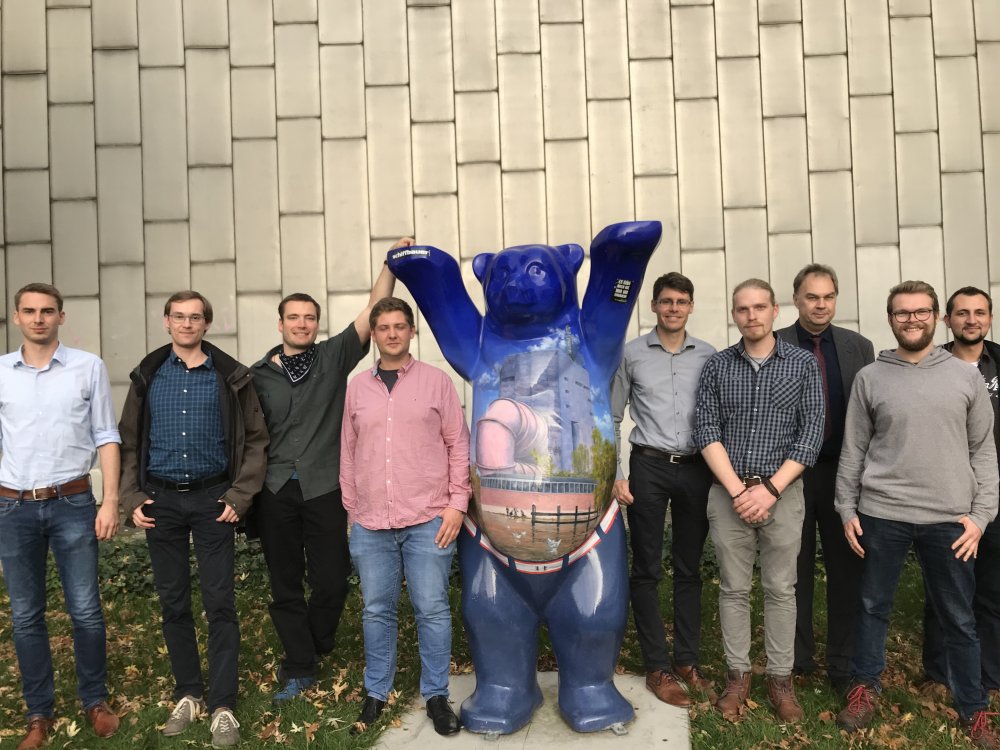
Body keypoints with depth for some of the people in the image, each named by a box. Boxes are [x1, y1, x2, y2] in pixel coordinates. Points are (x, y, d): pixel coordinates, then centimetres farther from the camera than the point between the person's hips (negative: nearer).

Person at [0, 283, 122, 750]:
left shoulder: (88, 367, -1)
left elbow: (106, 436, 0)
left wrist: (111, 501, -6)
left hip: (73, 503, -2)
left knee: (85, 611, 3)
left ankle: (95, 700, 22)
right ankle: (39, 712, 25)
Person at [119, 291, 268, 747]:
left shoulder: (230, 377, -1)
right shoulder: (148, 376, 6)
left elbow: (255, 440, -1)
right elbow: (129, 441, 8)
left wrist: (240, 496, -8)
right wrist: (131, 497, -1)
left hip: (211, 498, -2)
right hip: (161, 500, 3)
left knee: (219, 602, -1)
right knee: (173, 602, 10)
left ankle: (223, 706, 8)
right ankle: (188, 694, 25)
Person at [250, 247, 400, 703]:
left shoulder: (334, 357, 3)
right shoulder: (259, 374, 6)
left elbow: (374, 309, -5)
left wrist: (392, 263, -13)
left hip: (324, 488, -1)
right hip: (276, 490, 1)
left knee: (331, 581, 2)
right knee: (285, 585, 9)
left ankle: (313, 647, 31)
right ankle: (300, 668, 25)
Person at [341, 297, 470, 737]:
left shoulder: (437, 381, 2)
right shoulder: (357, 387, 9)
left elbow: (458, 445, 1)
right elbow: (348, 452, 13)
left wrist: (457, 504, -5)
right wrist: (351, 509, 11)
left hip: (428, 521, -2)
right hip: (370, 524, 3)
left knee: (432, 610, 4)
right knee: (376, 611, 11)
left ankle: (436, 696, 19)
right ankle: (376, 695, 27)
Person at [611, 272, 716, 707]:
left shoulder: (708, 355, 6)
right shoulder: (631, 354, 1)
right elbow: (613, 419, 4)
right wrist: (615, 475, -3)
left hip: (696, 470, 2)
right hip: (649, 467, -1)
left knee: (689, 570, 10)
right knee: (646, 570, 4)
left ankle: (687, 661, 23)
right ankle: (657, 667, 15)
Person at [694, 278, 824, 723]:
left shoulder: (803, 364, 0)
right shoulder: (717, 366, 3)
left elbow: (812, 433, -5)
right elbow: (706, 431, -2)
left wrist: (770, 490, -13)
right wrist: (738, 490, -12)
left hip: (782, 491, -1)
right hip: (727, 492, 1)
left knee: (780, 589, 7)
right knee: (733, 588, 8)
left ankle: (780, 678, 21)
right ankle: (737, 674, 21)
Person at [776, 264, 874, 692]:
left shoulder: (859, 347, 6)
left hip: (844, 473, 2)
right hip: (792, 473, -2)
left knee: (847, 571, 8)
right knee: (796, 571, 10)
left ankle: (842, 664, 22)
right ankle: (799, 659, 25)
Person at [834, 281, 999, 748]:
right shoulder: (870, 378, 2)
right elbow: (853, 450, 4)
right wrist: (847, 510, 1)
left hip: (950, 518, 0)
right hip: (881, 515, 0)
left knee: (958, 618, 11)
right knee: (873, 606, 12)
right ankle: (865, 688, 30)